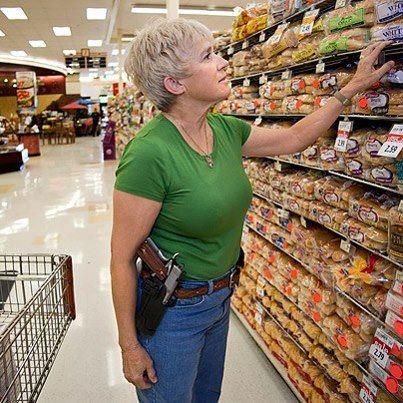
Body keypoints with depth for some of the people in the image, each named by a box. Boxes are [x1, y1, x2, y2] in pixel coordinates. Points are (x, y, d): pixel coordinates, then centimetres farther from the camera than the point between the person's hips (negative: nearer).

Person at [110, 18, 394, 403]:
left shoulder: (225, 129, -4)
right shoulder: (149, 152, -27)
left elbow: (293, 138, 11)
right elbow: (122, 258, -20)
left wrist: (353, 86, 14)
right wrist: (129, 346, -13)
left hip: (221, 296, 7)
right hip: (173, 310, -7)